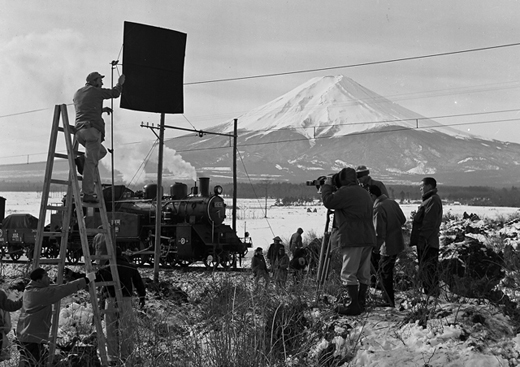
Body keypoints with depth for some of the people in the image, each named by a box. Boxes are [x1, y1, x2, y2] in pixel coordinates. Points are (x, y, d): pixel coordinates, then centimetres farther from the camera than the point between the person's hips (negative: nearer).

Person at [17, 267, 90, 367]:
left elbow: (56, 289, 16)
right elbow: (63, 290, -17)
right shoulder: (42, 293, -18)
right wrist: (86, 280, -10)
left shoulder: (30, 289, 9)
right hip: (33, 337, -10)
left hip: (25, 335, 10)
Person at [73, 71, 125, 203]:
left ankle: (82, 160, 0)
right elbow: (114, 93, 10)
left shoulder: (77, 93, 24)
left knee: (102, 151, 26)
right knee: (91, 162, -9)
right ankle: (88, 194, -13)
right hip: (92, 128, -8)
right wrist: (120, 83, 27)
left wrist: (101, 109, 30)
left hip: (79, 130, 8)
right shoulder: (95, 91, 2)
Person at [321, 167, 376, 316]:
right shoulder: (365, 193, 20)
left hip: (353, 239, -9)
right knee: (364, 274, 11)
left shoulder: (346, 192, -10)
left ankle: (354, 305, -8)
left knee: (348, 273, -5)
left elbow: (328, 202, -9)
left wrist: (327, 186, 6)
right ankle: (361, 303, 16)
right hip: (368, 238, 9)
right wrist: (332, 188, 24)